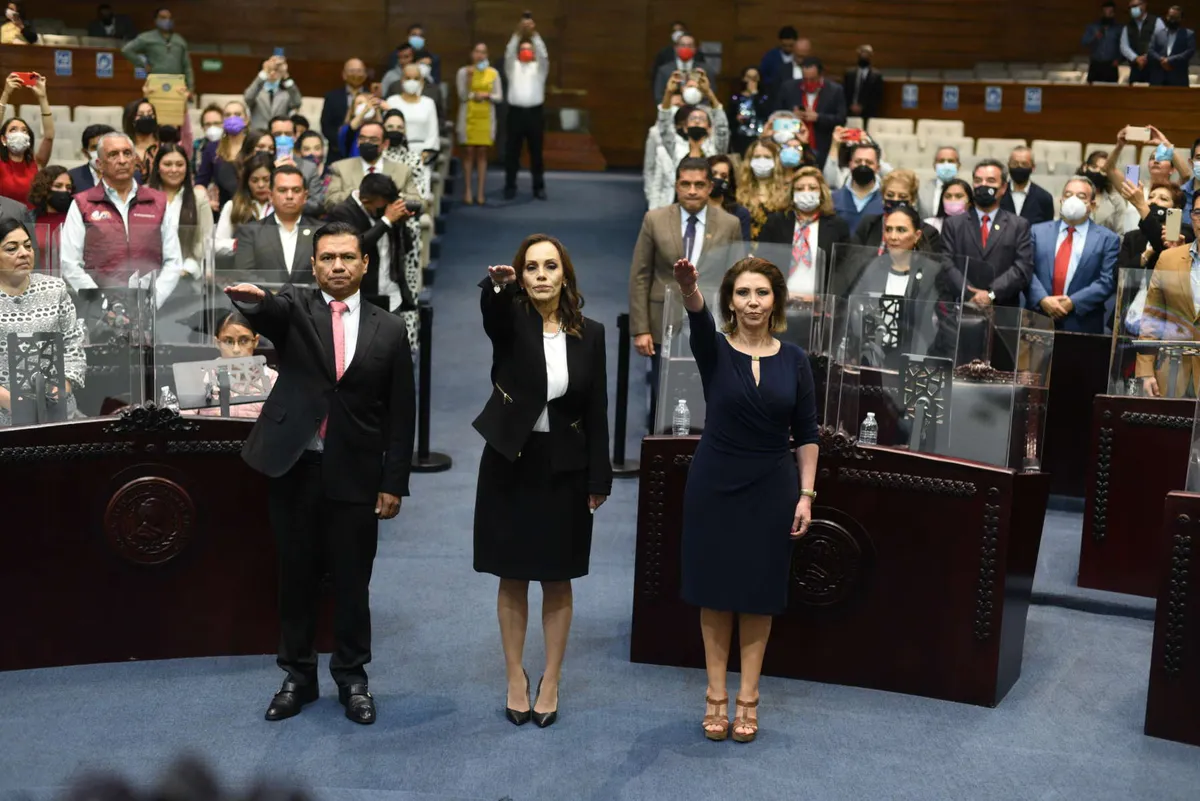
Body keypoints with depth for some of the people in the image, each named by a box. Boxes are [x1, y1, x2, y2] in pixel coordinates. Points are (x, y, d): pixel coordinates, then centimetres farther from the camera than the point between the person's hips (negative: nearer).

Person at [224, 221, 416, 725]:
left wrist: (394, 483, -1)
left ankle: (352, 679, 23)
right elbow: (268, 311, -24)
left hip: (355, 476, 0)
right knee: (296, 579, 11)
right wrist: (251, 298, -48)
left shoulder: (388, 330, 3)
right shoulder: (294, 309, 2)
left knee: (352, 583, 8)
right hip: (294, 468, 0)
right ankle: (298, 677, 25)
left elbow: (401, 413, 3)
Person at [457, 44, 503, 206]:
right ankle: (467, 191, 0)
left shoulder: (493, 73, 6)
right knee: (469, 152, -3)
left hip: (486, 117, 1)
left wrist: (486, 95, -12)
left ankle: (480, 192, 3)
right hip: (469, 116, -1)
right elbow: (463, 96, -5)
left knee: (482, 153, 1)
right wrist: (469, 77, -15)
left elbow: (499, 97, 6)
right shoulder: (464, 72, 2)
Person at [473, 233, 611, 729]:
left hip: (564, 469, 1)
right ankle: (515, 679, 22)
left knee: (557, 582, 8)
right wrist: (496, 285, -55)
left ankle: (550, 683, 20)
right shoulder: (510, 320, -5)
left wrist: (599, 479, -1)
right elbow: (491, 311, -32)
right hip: (510, 464, -1)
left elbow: (596, 411, 1)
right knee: (512, 579, 9)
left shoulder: (589, 333, 0)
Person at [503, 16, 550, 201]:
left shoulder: (539, 68, 11)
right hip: (516, 112, 0)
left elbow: (543, 54, -7)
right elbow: (508, 53, -5)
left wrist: (534, 34, -18)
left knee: (536, 152, 4)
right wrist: (518, 33, -18)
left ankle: (539, 187, 9)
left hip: (535, 112, 0)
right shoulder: (513, 67, 13)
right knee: (512, 152, 2)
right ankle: (510, 187, 7)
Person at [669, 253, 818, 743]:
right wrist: (688, 290, -52)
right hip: (714, 483, -1)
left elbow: (807, 433, 3)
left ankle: (747, 697, 17)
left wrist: (806, 494, -4)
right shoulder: (714, 349, -6)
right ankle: (716, 693, 18)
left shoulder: (793, 359, 0)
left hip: (771, 487, 1)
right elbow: (699, 319, -30)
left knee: (759, 592, 7)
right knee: (715, 590, 6)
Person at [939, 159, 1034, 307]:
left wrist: (991, 294, -12)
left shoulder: (1019, 226, 11)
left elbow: (1023, 268, 0)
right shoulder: (953, 224, 12)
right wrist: (970, 296, -13)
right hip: (962, 307, 0)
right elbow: (948, 266, 2)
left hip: (1004, 311, 0)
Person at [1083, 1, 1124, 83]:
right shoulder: (1092, 27, 13)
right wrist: (1094, 37, -11)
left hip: (1110, 67, -1)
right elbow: (1082, 43, 4)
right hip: (1095, 66, 1)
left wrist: (1118, 59, -9)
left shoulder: (1119, 29, 10)